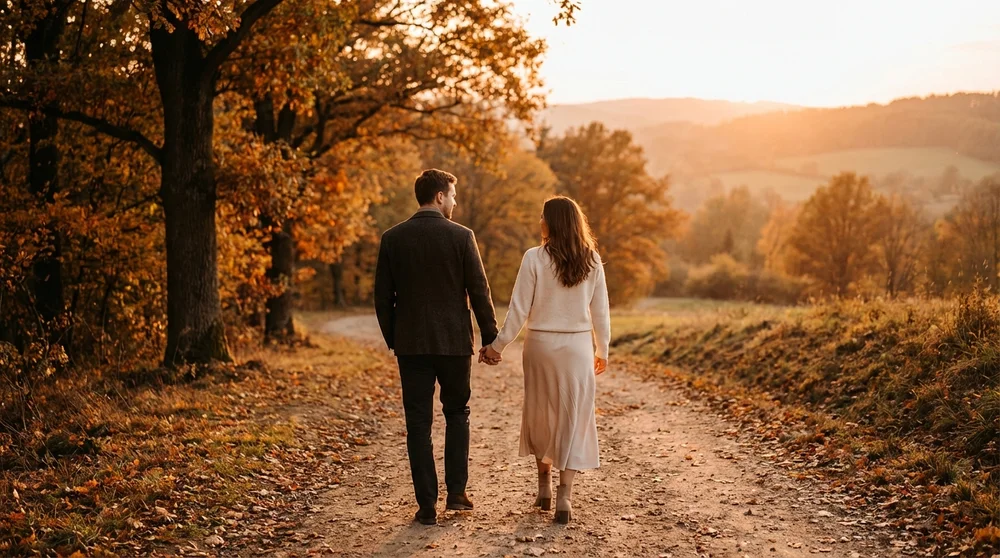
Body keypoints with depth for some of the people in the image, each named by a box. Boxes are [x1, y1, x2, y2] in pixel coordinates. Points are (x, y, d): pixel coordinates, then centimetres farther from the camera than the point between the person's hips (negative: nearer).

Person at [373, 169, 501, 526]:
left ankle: (427, 506, 7)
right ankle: (456, 491, 14)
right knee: (457, 413, 18)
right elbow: (479, 293, -5)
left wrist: (392, 340, 14)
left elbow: (383, 297, 3)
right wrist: (490, 339, 4)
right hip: (455, 342, -1)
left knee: (418, 423, 6)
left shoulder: (392, 239, 0)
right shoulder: (461, 237, -7)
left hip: (411, 345, 1)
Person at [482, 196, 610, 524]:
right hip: (578, 348, 1)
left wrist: (498, 345, 1)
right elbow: (600, 311, 4)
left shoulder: (535, 259, -9)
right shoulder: (592, 261, -1)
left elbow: (520, 310, -9)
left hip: (541, 346, -1)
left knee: (541, 414, 18)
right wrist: (602, 350, 16)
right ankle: (564, 497, -2)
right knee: (573, 419, 5)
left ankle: (544, 487, 27)